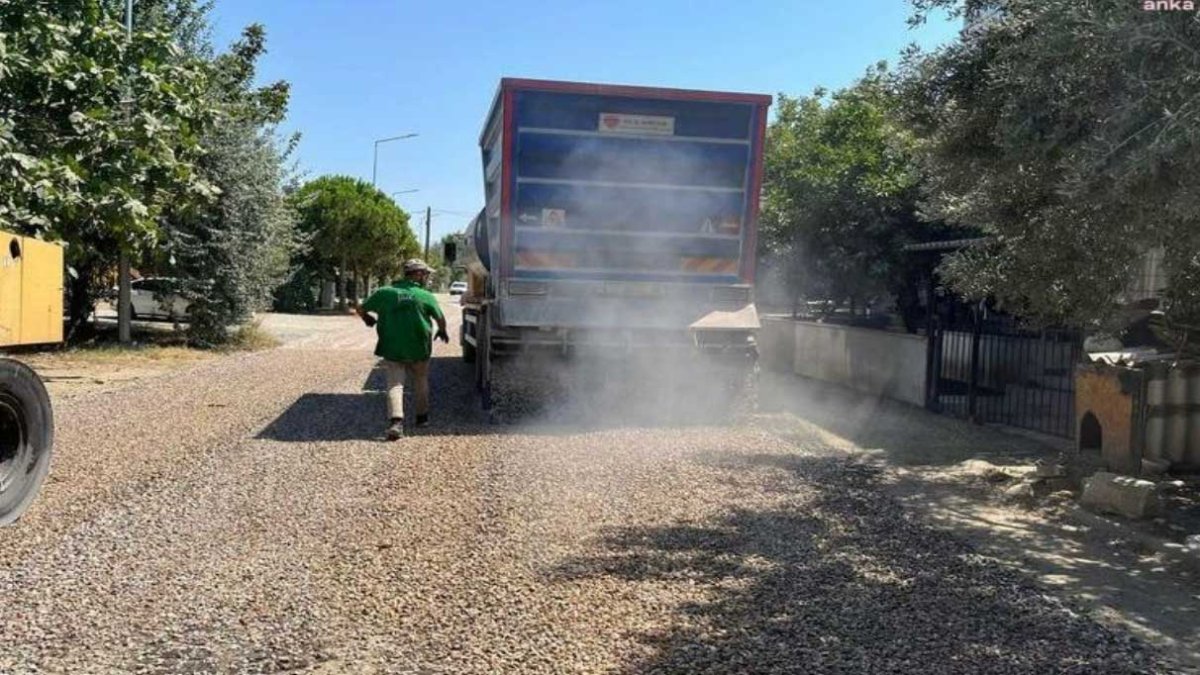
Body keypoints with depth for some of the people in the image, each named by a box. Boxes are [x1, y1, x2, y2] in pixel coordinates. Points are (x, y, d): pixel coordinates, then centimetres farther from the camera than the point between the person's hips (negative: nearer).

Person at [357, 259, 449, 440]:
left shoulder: (384, 293, -2)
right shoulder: (426, 296, -7)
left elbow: (361, 309, 5)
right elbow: (440, 319, 3)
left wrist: (368, 320, 28)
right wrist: (442, 332, 26)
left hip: (392, 350, 1)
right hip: (418, 350, -1)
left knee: (395, 384, 1)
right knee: (420, 382, 19)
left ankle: (395, 422, -17)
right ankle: (422, 416, 32)